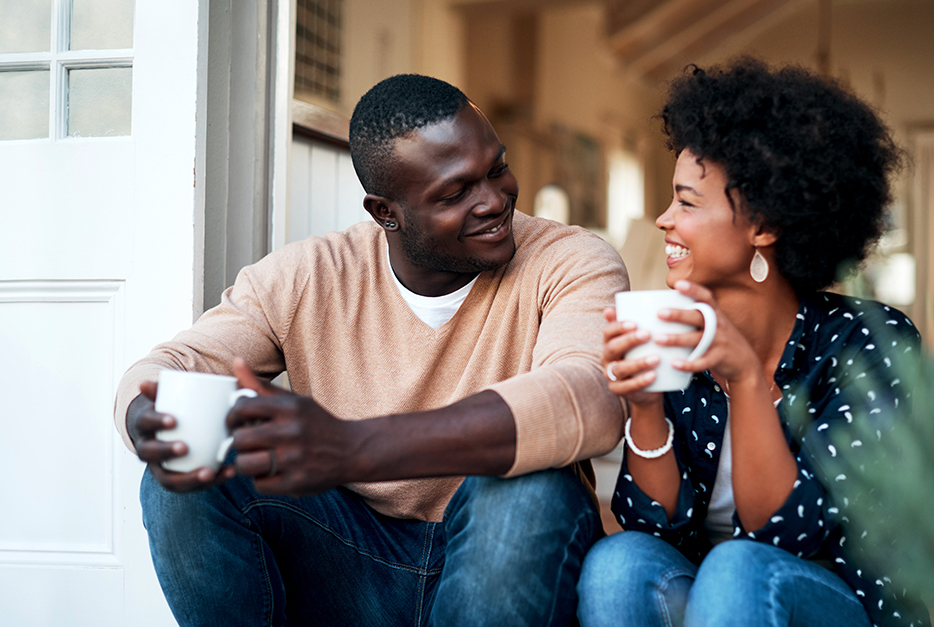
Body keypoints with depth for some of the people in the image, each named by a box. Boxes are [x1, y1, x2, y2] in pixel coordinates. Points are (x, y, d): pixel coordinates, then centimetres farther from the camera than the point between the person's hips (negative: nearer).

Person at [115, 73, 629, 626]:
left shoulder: (571, 264, -11)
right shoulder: (306, 279, -1)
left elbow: (591, 399, -32)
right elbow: (172, 365, -8)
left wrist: (351, 448, -45)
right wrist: (152, 424, -37)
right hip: (355, 571, 2)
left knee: (529, 488, -35)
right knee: (187, 475, -19)